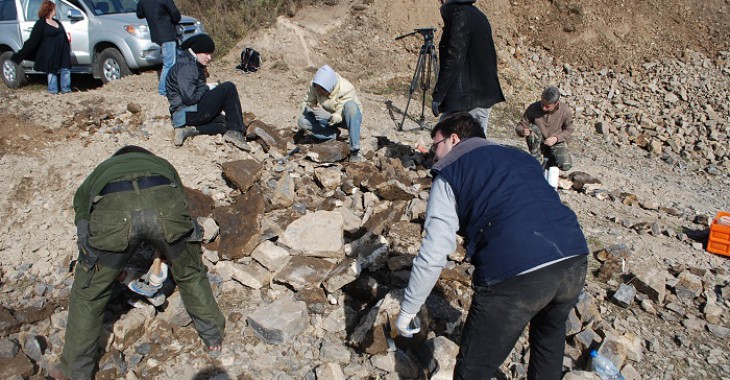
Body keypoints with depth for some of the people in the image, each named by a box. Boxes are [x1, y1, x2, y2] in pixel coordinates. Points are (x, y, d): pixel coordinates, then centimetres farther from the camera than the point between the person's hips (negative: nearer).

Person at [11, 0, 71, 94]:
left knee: (65, 70, 7)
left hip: (63, 52, 7)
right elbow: (32, 41, -10)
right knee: (52, 71, 2)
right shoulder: (41, 23, -9)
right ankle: (53, 90, 11)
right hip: (51, 54, -7)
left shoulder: (57, 22, 13)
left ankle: (66, 89, 16)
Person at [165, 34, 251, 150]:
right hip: (188, 113, -10)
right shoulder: (186, 67, -13)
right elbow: (190, 98, -22)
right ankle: (236, 132, -17)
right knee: (228, 88, -15)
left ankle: (189, 130, -3)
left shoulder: (195, 65, 19)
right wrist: (208, 88, -8)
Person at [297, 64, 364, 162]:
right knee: (302, 121, -18)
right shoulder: (314, 86, -17)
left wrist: (329, 116, -47)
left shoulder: (346, 89, -30)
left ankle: (355, 151, -38)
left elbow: (340, 116, -29)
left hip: (352, 117, -4)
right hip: (329, 117, 4)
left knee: (350, 106, -41)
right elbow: (309, 102, -5)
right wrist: (307, 107, -28)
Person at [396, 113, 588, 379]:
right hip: (574, 261, 7)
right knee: (549, 333, 36)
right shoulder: (521, 157, 27)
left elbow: (432, 255, 2)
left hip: (514, 274, -6)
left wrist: (406, 311, 12)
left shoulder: (449, 174, 10)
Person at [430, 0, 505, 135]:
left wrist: (438, 95, -14)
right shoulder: (478, 15, 16)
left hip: (465, 98, -9)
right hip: (484, 96, 9)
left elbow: (453, 60, -18)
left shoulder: (460, 16, -12)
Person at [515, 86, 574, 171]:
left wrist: (556, 138, -19)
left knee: (566, 165, -25)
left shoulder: (566, 111, -14)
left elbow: (568, 129, 0)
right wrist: (522, 131, -35)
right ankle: (537, 161, -15)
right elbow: (520, 126, -10)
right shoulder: (533, 108, -18)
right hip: (537, 144, 0)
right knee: (533, 129, -33)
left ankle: (545, 161, 9)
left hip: (555, 143, 1)